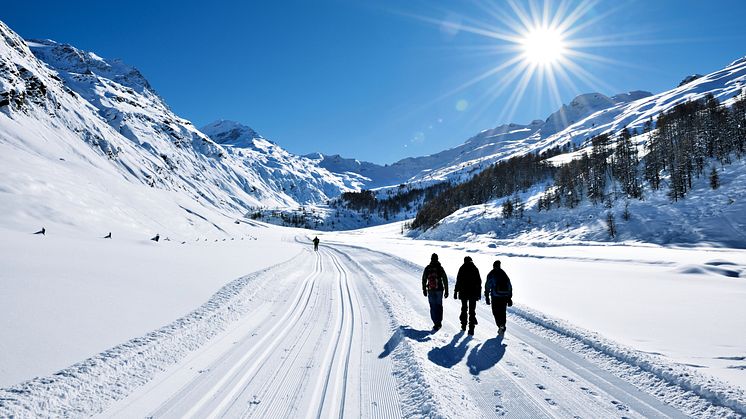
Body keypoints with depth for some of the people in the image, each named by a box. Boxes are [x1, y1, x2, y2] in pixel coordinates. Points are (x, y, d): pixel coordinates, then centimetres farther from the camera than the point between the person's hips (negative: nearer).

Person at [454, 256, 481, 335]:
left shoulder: (462, 269, -4)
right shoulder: (475, 269, 0)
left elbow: (458, 282, -5)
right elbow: (479, 282, 3)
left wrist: (456, 292, 1)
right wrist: (479, 293, 10)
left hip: (464, 293, 0)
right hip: (473, 293, 0)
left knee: (464, 309, 17)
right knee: (472, 311, 1)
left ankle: (464, 325, 23)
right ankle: (471, 328, -5)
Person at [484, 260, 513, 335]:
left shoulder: (491, 274, 1)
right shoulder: (504, 274, 13)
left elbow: (487, 286, -3)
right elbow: (510, 287, 13)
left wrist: (487, 297, 1)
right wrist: (509, 298, 17)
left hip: (495, 296, -4)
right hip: (505, 296, 4)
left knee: (496, 312, 0)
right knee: (502, 312, 15)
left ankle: (500, 325, -16)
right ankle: (502, 326, 14)